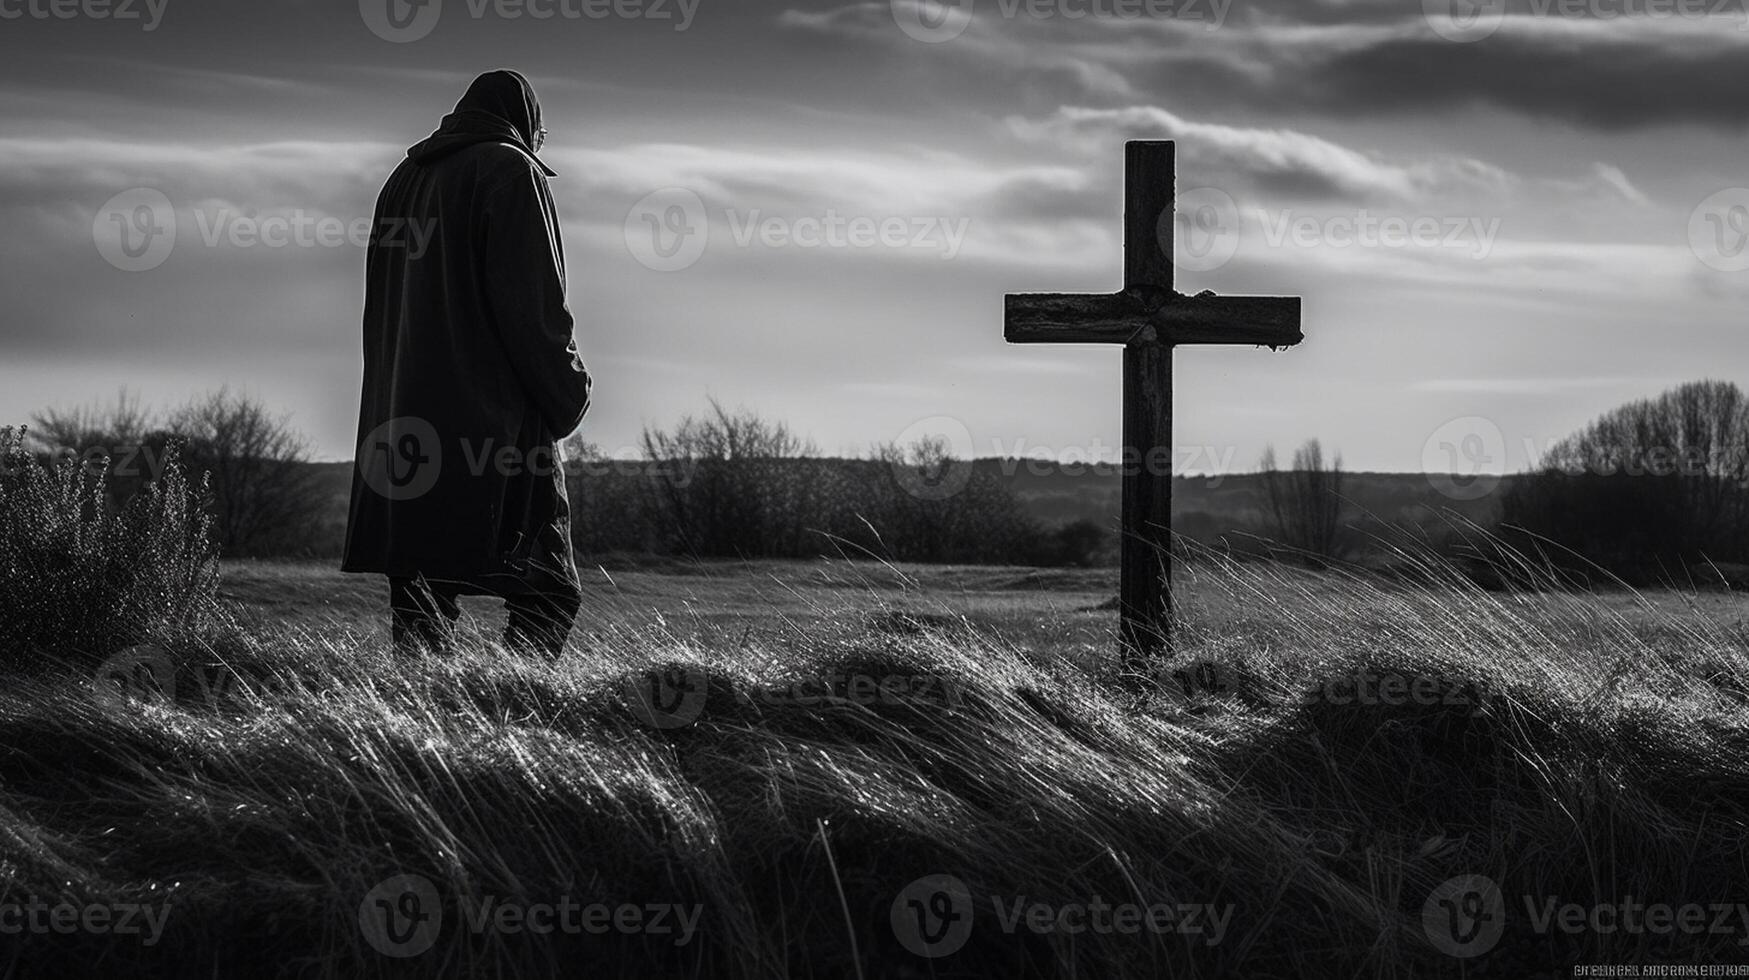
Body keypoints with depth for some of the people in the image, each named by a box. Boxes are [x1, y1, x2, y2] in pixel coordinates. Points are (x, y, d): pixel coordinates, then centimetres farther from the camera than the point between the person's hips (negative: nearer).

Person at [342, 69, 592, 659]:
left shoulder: (404, 180, 20)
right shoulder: (509, 170, -3)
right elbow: (533, 303, -12)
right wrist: (568, 394, -4)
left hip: (400, 429, 8)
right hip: (496, 427, -7)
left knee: (419, 609, 7)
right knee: (548, 594, -7)